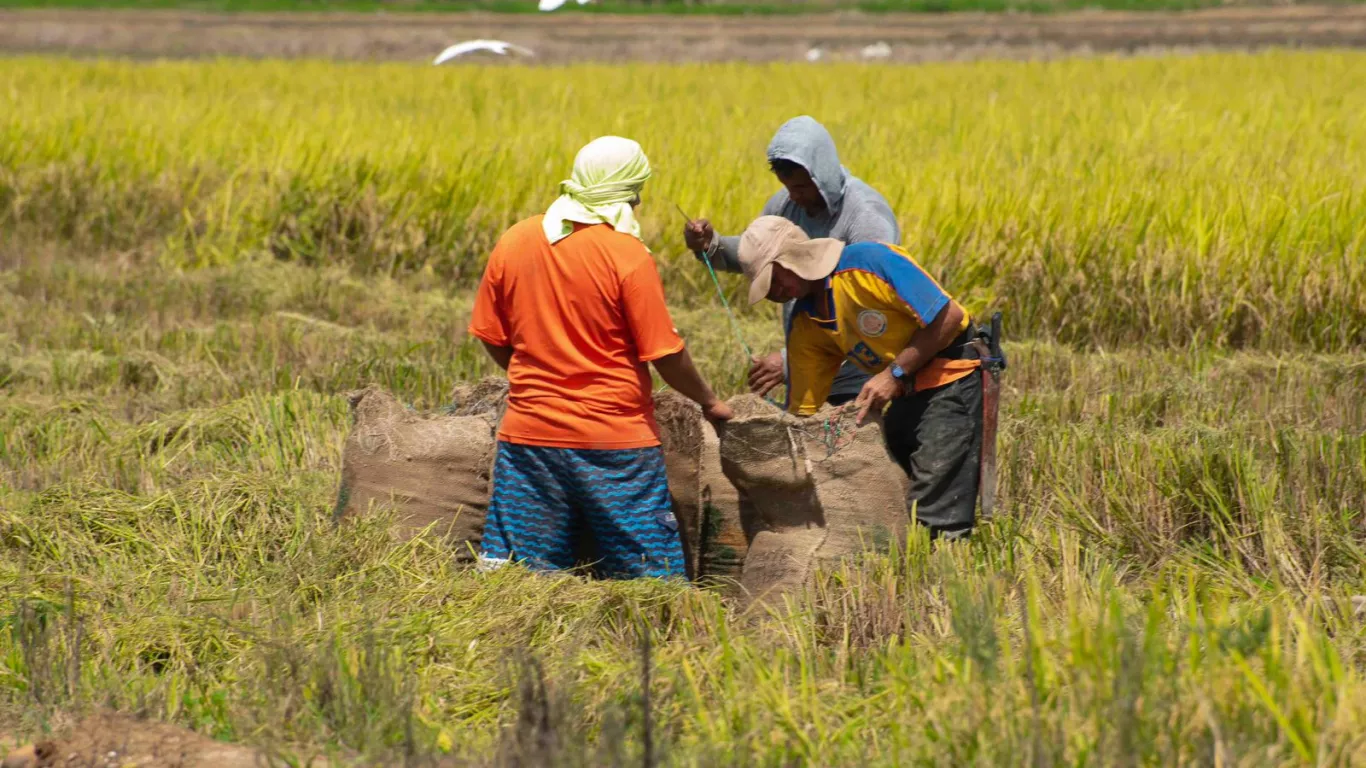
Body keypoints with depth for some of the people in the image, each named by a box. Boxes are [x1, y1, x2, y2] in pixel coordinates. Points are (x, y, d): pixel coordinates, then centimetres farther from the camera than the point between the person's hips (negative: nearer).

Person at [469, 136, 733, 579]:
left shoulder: (513, 243, 1)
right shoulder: (628, 255, -12)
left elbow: (493, 342, 9)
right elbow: (664, 353, -9)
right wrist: (708, 402, 8)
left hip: (529, 433, 4)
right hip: (614, 438, -4)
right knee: (648, 585, 4)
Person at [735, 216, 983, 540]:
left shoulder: (871, 262, -17)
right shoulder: (804, 327, 6)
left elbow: (948, 316, -18)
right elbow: (802, 410, 9)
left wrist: (895, 374, -17)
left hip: (952, 373, -8)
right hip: (906, 395, 8)